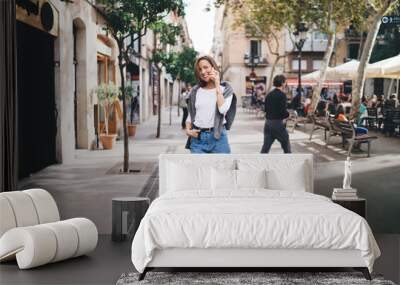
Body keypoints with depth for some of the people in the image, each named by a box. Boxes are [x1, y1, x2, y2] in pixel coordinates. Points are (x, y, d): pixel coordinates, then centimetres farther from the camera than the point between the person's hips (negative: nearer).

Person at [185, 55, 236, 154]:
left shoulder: (225, 89, 2)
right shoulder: (195, 91, 10)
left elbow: (223, 109, -16)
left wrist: (217, 85, -11)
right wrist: (188, 130, -3)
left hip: (217, 137, -2)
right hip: (197, 138, 2)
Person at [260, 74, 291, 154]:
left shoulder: (269, 95, 10)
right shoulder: (282, 95, -12)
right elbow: (283, 112, -16)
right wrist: (289, 114, 3)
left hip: (268, 123, 6)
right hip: (278, 123, -6)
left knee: (265, 147, 5)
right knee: (286, 147, 11)